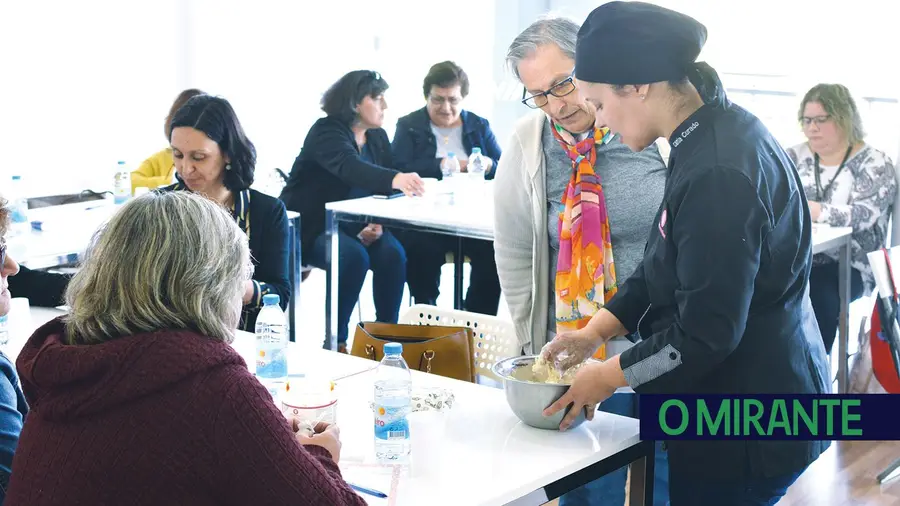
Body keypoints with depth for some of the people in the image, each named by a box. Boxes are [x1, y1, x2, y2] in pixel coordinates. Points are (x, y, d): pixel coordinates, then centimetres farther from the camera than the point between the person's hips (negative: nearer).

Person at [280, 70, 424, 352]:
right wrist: (395, 179, -56)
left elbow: (381, 188, 6)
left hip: (350, 225, 6)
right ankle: (335, 340, -18)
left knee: (393, 253, -20)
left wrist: (377, 223, -16)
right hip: (309, 228, -6)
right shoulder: (326, 132, -17)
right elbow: (349, 166, -38)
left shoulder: (377, 136, 7)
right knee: (355, 257, -31)